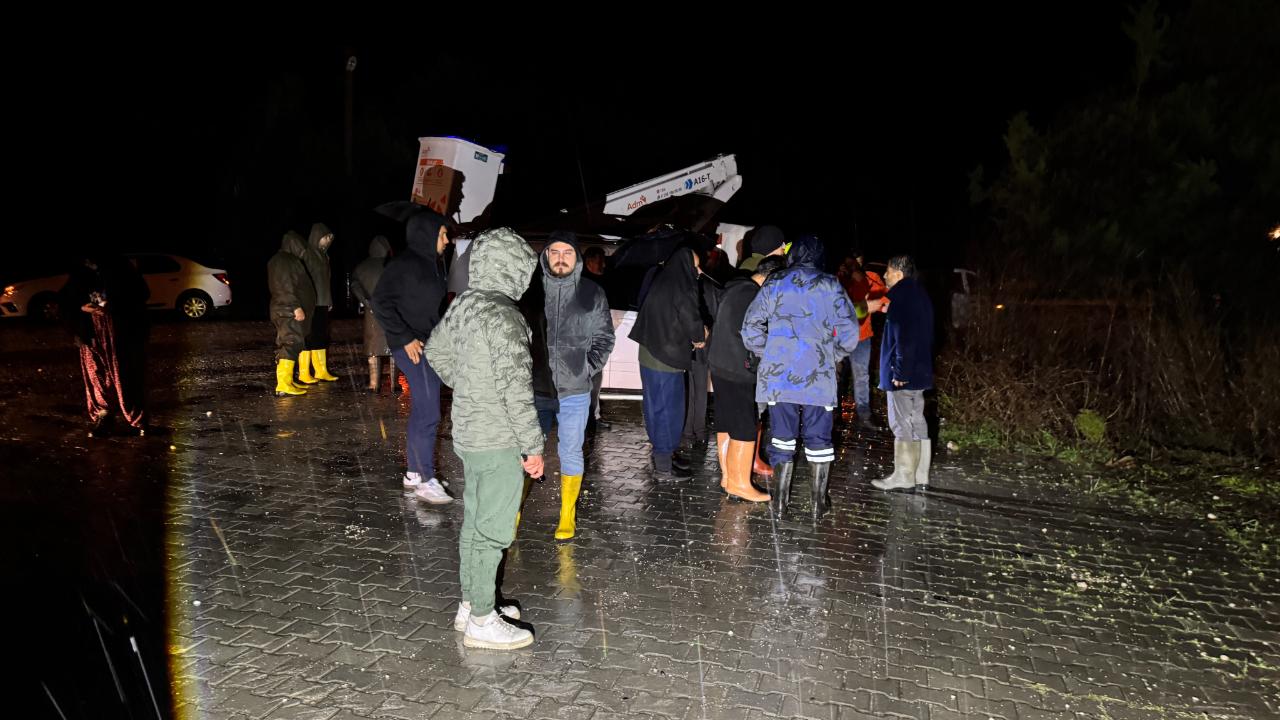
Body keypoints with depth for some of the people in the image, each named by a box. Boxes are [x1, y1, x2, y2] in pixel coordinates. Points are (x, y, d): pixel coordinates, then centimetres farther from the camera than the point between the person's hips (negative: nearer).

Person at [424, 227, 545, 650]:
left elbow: (436, 352, 20)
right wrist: (534, 446, -16)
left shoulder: (464, 304, 5)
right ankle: (482, 622, 15)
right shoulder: (502, 316, -23)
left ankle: (471, 606, 33)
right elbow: (516, 389, -23)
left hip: (469, 433, 9)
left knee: (475, 523, 19)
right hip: (498, 441, -9)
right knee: (492, 531, 3)